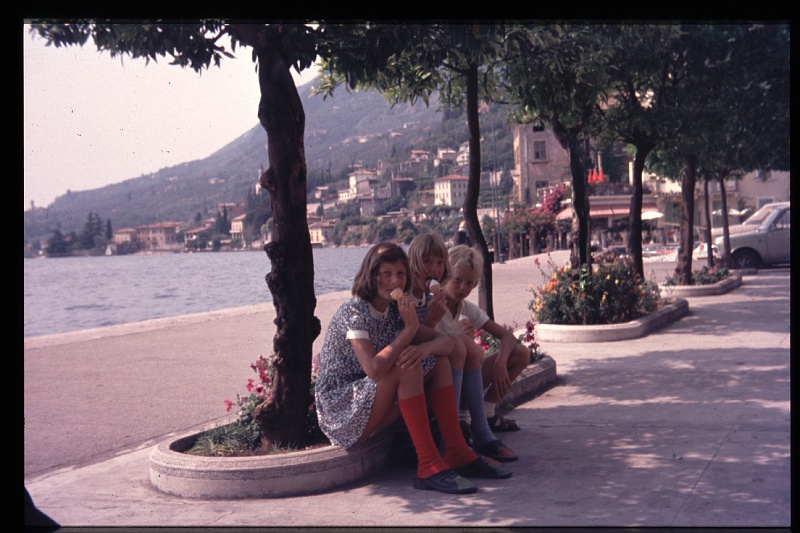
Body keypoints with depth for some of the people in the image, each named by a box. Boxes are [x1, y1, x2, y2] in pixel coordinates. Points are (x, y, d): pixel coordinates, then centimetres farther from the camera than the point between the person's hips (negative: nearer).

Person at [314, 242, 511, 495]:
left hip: (371, 412, 8)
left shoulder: (394, 311, 7)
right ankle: (428, 466, -30)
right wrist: (410, 329, -25)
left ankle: (457, 453, -7)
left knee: (439, 362, -2)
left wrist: (424, 348, -21)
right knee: (406, 364, -28)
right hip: (340, 414, -8)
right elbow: (374, 369, -32)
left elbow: (445, 342, 2)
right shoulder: (354, 311, -18)